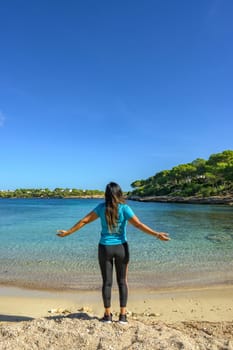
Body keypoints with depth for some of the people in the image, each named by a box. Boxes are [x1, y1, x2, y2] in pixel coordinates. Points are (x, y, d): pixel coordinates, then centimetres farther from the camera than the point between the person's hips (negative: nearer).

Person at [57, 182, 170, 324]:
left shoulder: (101, 207, -5)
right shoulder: (124, 208, -11)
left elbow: (84, 221, -3)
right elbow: (139, 224, -16)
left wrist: (68, 232, 7)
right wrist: (157, 234, -12)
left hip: (105, 248, 1)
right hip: (121, 248, -1)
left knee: (107, 282, 12)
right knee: (122, 281, 13)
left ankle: (108, 315, 21)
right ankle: (123, 315, 17)